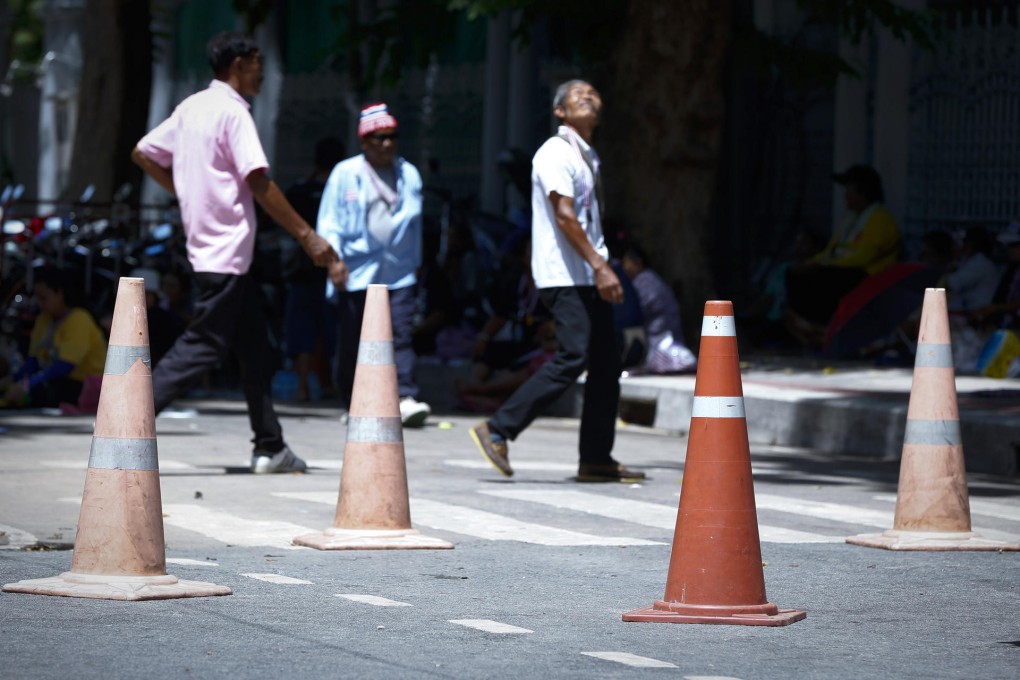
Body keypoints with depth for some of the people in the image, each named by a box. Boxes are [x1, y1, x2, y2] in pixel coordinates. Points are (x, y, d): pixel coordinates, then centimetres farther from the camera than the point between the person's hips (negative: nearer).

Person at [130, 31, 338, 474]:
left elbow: (143, 154, 18)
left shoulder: (191, 107, 13)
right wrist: (307, 236, -17)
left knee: (253, 345, 12)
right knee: (204, 346, -9)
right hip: (227, 250, -10)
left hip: (209, 247, 10)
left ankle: (270, 447, 14)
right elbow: (259, 183, -20)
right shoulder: (233, 112, -13)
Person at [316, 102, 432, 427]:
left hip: (400, 272, 2)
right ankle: (352, 403, 17)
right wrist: (333, 258, -13)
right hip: (356, 271, -2)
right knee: (352, 340, 4)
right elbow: (330, 221, 0)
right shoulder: (345, 174, 3)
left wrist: (415, 263, 23)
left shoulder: (409, 175, 14)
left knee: (401, 334, -12)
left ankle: (406, 399, -21)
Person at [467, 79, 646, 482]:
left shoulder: (588, 156, 20)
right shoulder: (556, 153, -9)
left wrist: (602, 267, 18)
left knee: (607, 363, 5)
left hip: (589, 276, 10)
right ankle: (497, 431, -11)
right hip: (564, 275, -10)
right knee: (572, 358, -17)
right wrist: (599, 266, -24)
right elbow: (564, 216, -18)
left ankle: (597, 460, 7)